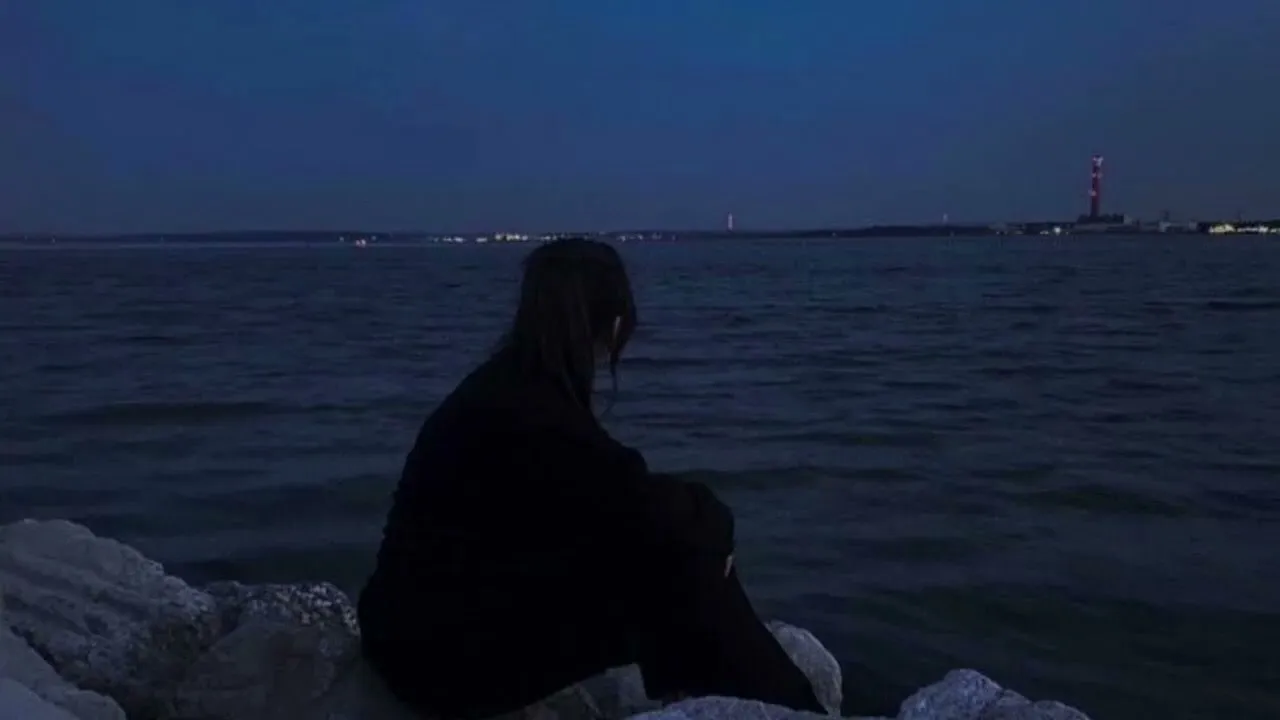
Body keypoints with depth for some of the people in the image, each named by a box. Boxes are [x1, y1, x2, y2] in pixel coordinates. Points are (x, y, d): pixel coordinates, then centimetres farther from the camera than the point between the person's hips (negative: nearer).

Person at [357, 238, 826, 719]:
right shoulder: (530, 412, -25)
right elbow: (650, 515, -27)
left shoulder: (509, 389, 4)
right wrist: (711, 517, -7)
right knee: (676, 560, -16)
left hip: (471, 614, 9)